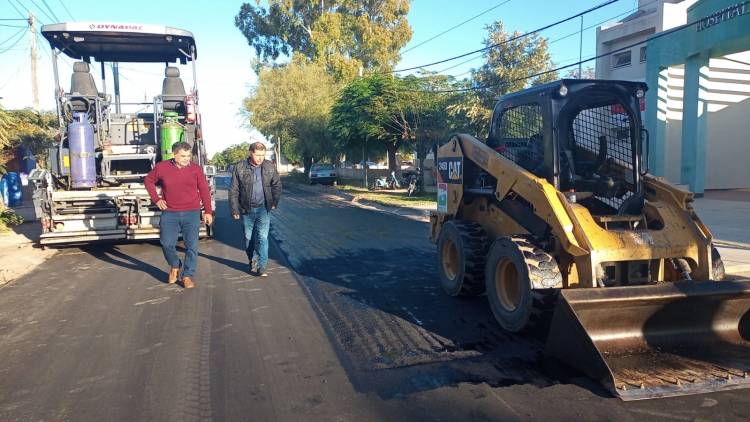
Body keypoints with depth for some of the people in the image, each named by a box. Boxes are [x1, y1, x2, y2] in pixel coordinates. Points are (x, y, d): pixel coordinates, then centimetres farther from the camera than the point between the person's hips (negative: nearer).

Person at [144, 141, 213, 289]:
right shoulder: (161, 167, -2)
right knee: (167, 243, 4)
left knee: (192, 246, -1)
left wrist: (208, 211, 0)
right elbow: (148, 181, 16)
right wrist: (156, 199, 5)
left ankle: (187, 275, 12)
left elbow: (204, 190, 2)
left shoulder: (196, 169, -2)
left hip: (192, 213, -1)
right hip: (169, 214, 1)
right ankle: (175, 266, 32)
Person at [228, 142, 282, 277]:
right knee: (249, 237, 13)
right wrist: (234, 210, -5)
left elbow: (277, 185, 11)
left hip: (263, 209, 0)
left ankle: (262, 267, -4)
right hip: (246, 209, 0)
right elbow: (233, 191, -3)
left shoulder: (270, 167, -1)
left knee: (263, 237, -6)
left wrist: (274, 202, 3)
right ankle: (251, 260, 33)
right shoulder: (240, 167, -5)